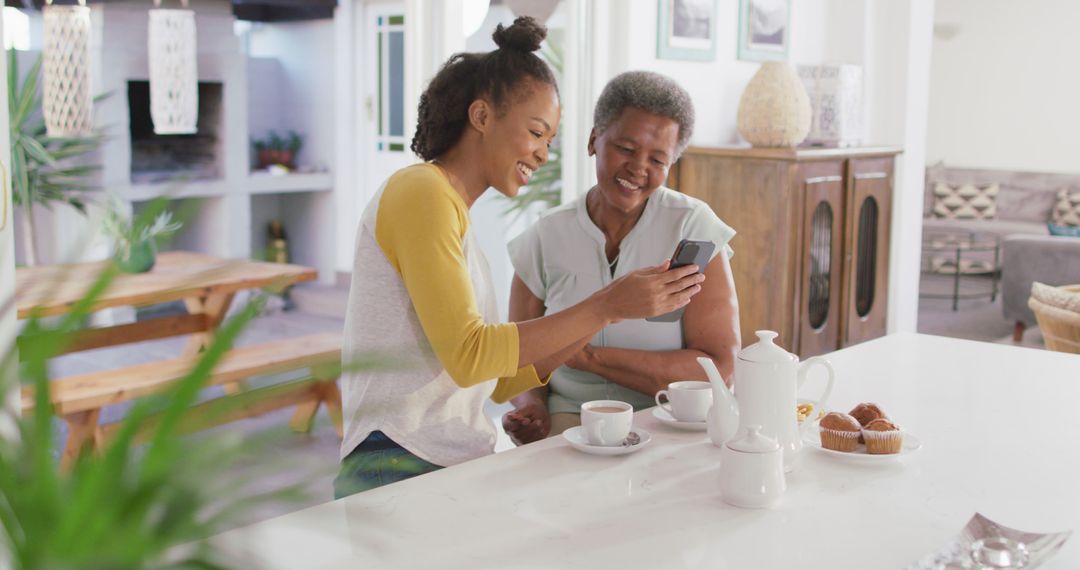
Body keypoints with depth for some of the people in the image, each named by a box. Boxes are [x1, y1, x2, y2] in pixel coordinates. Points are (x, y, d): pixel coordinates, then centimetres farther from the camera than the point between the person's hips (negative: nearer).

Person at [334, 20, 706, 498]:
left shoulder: (453, 212, 21)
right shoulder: (422, 194, -7)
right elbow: (467, 357, -17)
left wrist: (593, 325, 6)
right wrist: (604, 307, -15)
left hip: (459, 466, 9)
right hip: (399, 468, -9)